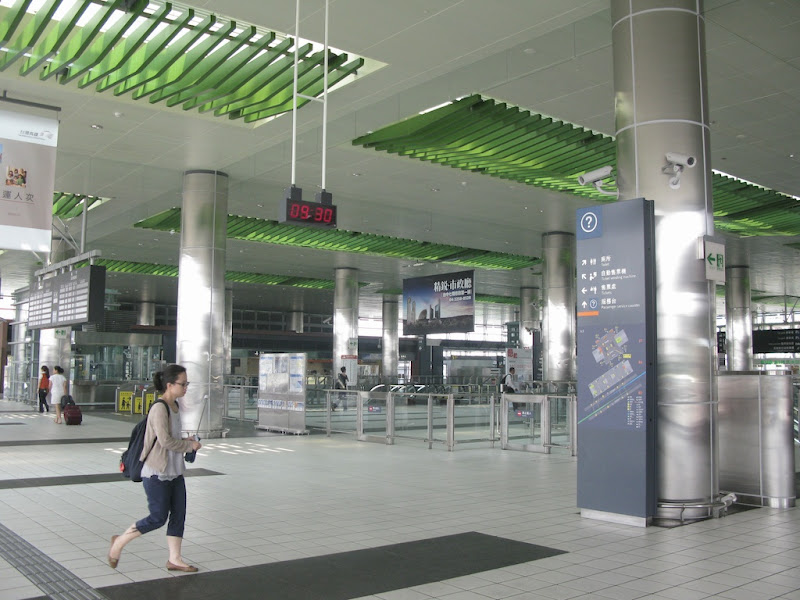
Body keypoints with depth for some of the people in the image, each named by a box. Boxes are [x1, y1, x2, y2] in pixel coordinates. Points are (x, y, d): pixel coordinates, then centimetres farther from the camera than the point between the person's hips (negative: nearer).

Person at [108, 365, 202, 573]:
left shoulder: (174, 406, 9)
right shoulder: (159, 409, -19)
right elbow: (166, 441, -24)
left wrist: (185, 441, 3)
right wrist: (190, 445, -12)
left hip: (175, 472, 9)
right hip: (156, 473, -9)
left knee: (179, 514, 8)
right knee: (158, 517, -1)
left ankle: (174, 559, 18)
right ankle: (119, 542, 19)